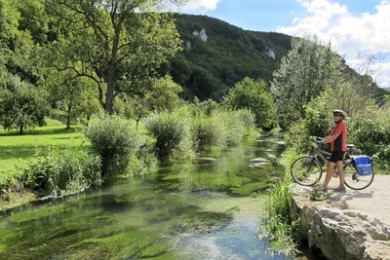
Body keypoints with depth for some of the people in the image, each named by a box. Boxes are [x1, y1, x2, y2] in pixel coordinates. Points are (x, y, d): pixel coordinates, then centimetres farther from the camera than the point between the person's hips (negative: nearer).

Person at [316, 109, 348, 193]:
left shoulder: (341, 125, -13)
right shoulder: (339, 125, 20)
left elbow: (334, 137, -22)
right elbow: (330, 136, 18)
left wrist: (322, 142, -23)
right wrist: (321, 139, 8)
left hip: (338, 149, -10)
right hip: (339, 149, 10)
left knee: (330, 167, -8)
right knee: (340, 168, 11)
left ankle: (324, 186, -6)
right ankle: (342, 186, 15)